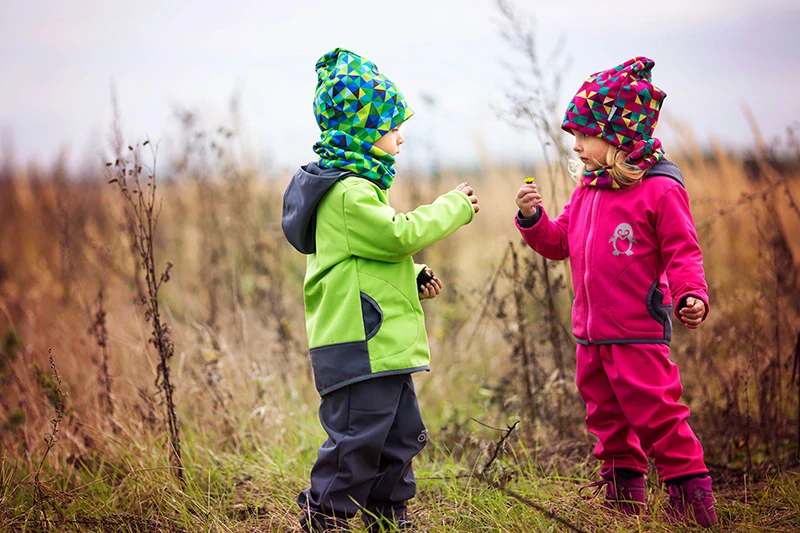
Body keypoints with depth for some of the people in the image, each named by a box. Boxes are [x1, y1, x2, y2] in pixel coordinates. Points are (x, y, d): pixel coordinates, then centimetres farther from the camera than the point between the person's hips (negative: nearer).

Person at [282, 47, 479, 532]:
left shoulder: (358, 187, 19)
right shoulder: (349, 193, -17)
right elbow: (400, 235, -23)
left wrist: (414, 278, 11)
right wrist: (454, 207, -10)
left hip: (383, 345, 11)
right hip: (360, 347, -11)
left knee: (401, 434, 17)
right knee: (357, 439, -6)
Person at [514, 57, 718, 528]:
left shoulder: (660, 190, -11)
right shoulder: (587, 191, 12)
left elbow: (682, 254, -11)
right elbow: (561, 242, 19)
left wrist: (691, 296, -25)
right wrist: (533, 220, 3)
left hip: (639, 332, -8)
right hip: (592, 332, 8)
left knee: (657, 416, -7)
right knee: (608, 419, 15)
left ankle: (692, 495, 4)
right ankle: (624, 497, 27)